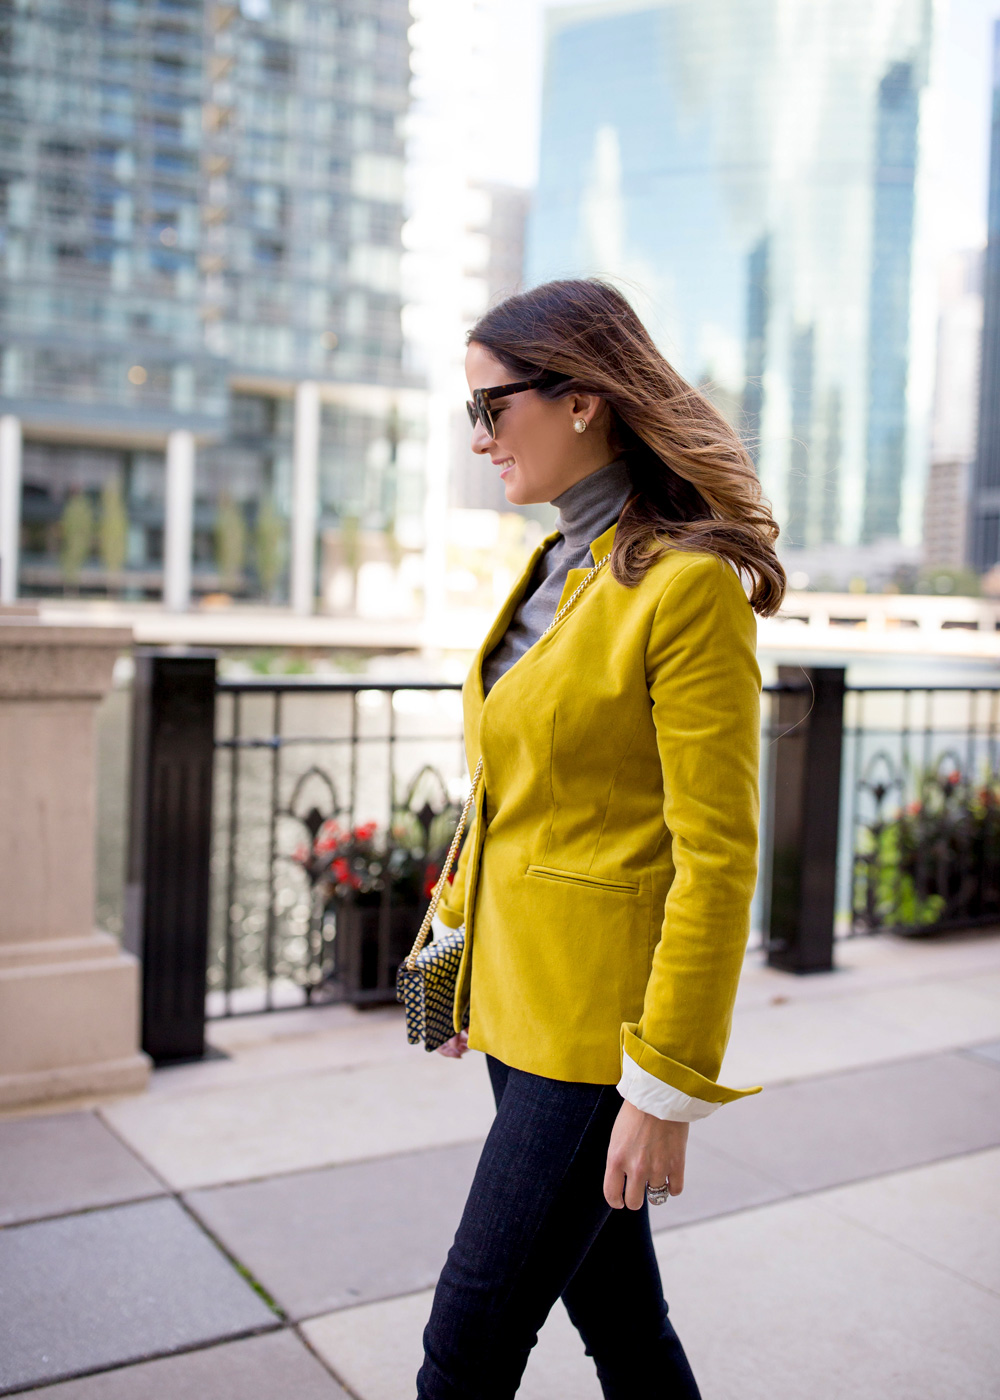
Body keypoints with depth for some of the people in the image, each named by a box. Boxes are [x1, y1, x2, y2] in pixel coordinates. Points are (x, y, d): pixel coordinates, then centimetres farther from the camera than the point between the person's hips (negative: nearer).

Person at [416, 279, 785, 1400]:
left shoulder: (687, 585, -17)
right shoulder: (553, 572, 9)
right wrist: (457, 958, 17)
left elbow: (717, 860, -18)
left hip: (600, 1022, -8)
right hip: (518, 1002, 8)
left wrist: (668, 1089, -16)